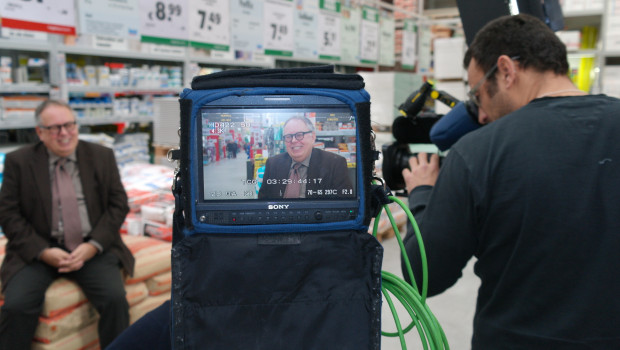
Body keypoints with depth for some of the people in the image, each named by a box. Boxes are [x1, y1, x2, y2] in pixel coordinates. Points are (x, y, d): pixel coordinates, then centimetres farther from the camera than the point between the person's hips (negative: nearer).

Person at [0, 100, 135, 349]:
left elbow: (118, 204, 4)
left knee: (115, 299, -22)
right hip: (39, 251, 0)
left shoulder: (102, 156, 6)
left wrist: (92, 246, -9)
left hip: (92, 249, 0)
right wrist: (43, 252, -12)